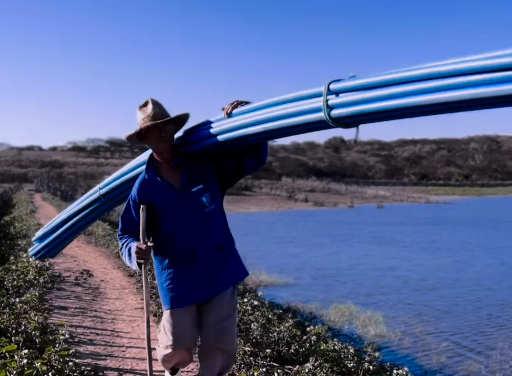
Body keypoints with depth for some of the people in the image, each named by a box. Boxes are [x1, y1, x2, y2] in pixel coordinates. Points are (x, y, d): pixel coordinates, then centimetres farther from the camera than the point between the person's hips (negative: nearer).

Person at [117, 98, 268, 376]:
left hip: (220, 272, 1)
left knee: (221, 349, 3)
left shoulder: (208, 165, 0)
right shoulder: (144, 187, -5)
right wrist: (136, 251, -26)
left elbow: (254, 158, 5)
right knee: (177, 352, 7)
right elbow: (127, 236, -2)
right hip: (178, 281, -1)